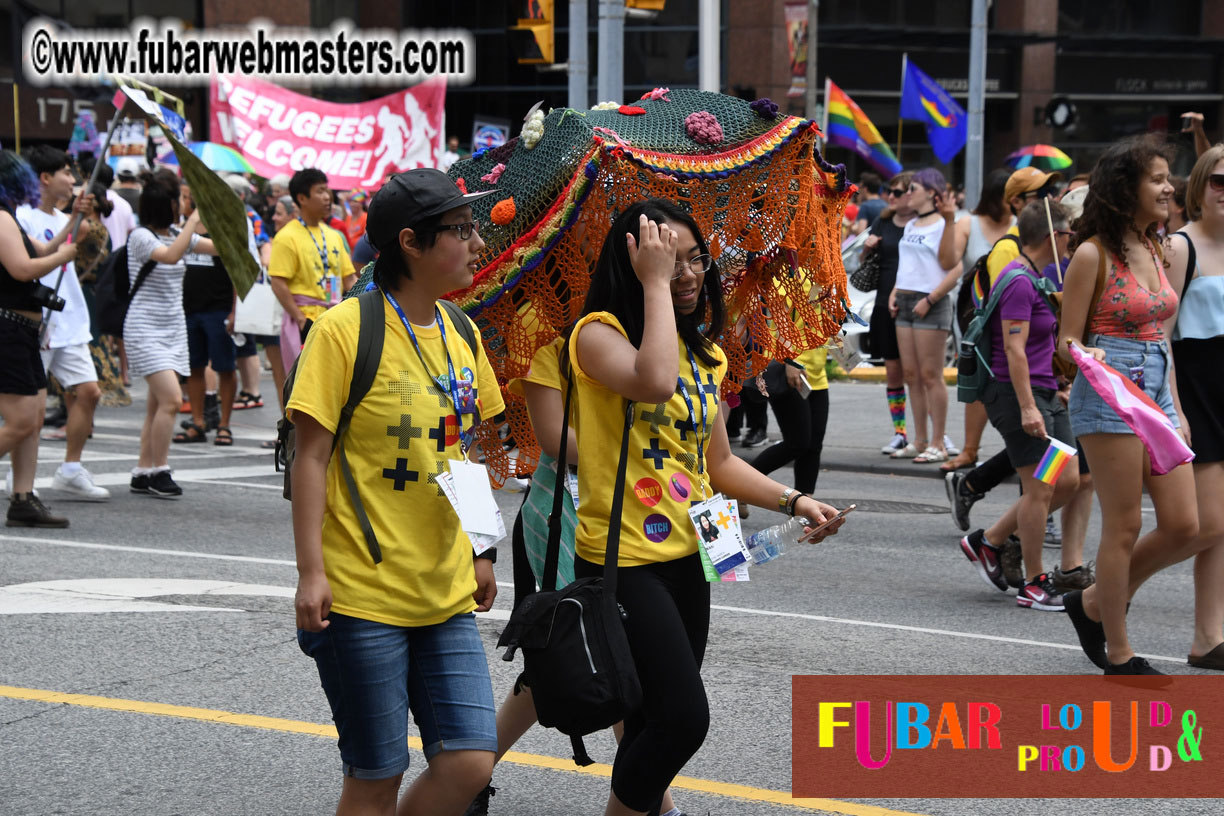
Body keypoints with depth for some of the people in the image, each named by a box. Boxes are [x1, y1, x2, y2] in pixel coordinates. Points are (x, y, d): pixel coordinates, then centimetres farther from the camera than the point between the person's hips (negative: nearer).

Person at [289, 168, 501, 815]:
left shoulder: (460, 336, 9)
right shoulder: (345, 330, -11)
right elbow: (311, 456, -11)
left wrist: (478, 554, 19)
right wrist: (311, 573, -15)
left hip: (445, 593, 6)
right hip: (362, 593, -6)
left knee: (469, 762, -2)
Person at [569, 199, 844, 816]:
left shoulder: (703, 354, 13)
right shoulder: (599, 334, -11)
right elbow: (653, 382, -33)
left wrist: (792, 501, 6)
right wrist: (655, 284, -23)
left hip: (685, 556, 8)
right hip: (622, 561, -8)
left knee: (654, 719, 14)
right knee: (684, 717, -15)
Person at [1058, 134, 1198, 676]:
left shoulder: (1155, 251, 12)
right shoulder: (1093, 255, -10)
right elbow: (1067, 339, -7)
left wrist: (1176, 409, 15)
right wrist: (1087, 356, -29)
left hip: (1156, 392, 8)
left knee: (1184, 527, 3)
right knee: (1124, 528, -1)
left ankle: (1094, 602, 22)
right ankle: (1118, 655, 11)